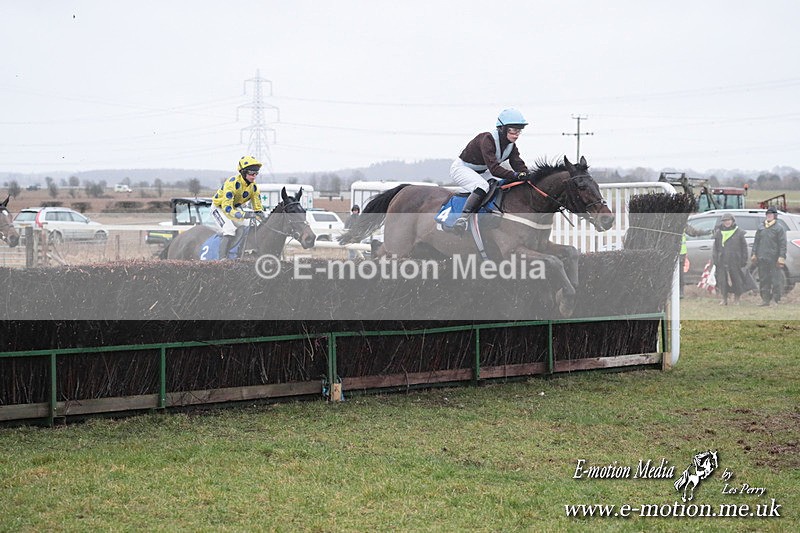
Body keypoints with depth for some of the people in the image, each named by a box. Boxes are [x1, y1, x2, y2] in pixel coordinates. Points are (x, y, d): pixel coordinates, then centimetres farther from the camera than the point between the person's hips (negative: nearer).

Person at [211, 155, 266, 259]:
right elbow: (227, 206, -38)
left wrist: (264, 220, -22)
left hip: (235, 208, 8)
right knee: (230, 230, -29)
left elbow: (257, 207, -3)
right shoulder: (233, 182, -32)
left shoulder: (253, 186, -10)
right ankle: (222, 258, -31)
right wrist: (242, 215, -51)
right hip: (219, 208, -8)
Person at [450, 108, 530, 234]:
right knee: (482, 186, -36)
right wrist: (515, 175, -49)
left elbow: (518, 164, -11)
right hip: (461, 168, -9)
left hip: (481, 173, 9)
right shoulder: (487, 139, -30)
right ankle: (462, 219, -42)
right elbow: (493, 168, -39)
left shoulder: (511, 145, -4)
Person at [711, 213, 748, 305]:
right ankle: (724, 299, 10)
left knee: (736, 280, 1)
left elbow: (744, 247, 7)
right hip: (722, 261, 2)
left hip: (735, 261, -2)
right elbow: (715, 247, 11)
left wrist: (744, 260, 1)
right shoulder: (719, 233, 10)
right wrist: (715, 259, 1)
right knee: (722, 280, 0)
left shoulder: (739, 233, 4)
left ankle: (736, 299, 16)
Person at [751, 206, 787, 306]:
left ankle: (776, 300, 0)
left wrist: (781, 257, -12)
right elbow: (756, 241, 17)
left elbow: (782, 244, -5)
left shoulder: (779, 228, -1)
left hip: (774, 259, -5)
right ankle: (765, 299, 12)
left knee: (776, 280, -4)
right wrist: (754, 253, 9)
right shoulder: (761, 227, 14)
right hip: (762, 258, 5)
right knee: (763, 279, 7)